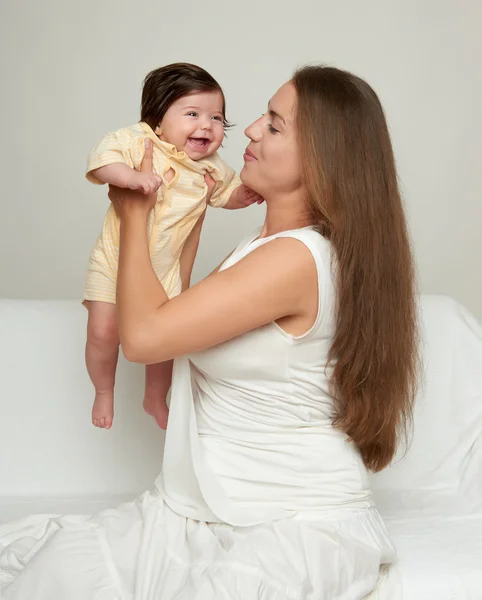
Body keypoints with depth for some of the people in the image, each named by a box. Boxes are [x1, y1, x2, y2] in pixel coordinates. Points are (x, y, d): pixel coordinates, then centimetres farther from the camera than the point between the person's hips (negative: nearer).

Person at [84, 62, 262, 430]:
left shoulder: (212, 169, -4)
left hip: (166, 270, 4)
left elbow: (229, 194, 15)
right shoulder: (139, 143, -19)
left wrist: (247, 192, -5)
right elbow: (102, 157, -32)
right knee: (103, 332, -6)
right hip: (115, 261, -3)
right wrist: (132, 177, -46)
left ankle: (155, 399, 40)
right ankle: (104, 393, 25)